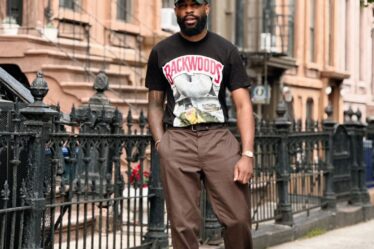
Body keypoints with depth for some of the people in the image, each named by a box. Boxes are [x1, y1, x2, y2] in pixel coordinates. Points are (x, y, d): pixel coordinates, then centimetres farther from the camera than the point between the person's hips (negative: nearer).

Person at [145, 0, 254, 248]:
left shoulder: (226, 50, 6)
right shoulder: (161, 52, 10)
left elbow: (243, 105, 1)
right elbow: (155, 103, 15)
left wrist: (247, 154, -9)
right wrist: (161, 144, -1)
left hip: (218, 137, 0)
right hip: (177, 140, 1)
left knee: (239, 218, -7)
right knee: (183, 224, -1)